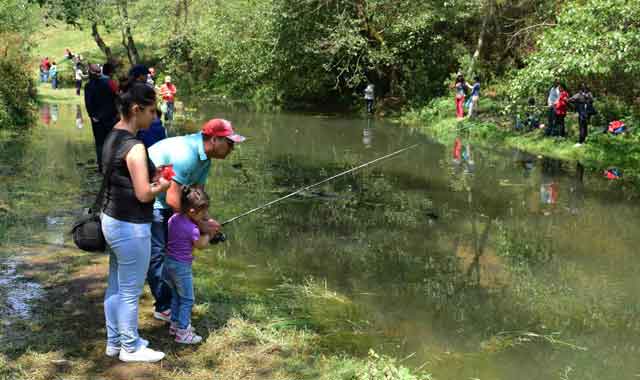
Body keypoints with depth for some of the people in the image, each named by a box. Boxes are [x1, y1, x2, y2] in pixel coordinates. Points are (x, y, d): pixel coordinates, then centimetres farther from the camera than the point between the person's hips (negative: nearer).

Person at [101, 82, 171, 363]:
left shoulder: (113, 137, 6)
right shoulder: (134, 146, -22)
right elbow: (144, 194, -21)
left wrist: (153, 177, 7)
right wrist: (163, 185, -3)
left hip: (112, 220, 10)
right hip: (131, 227, -10)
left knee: (116, 287, 20)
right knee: (130, 292, 6)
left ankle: (114, 342, 35)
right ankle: (130, 348, 22)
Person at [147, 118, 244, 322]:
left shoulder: (204, 157, 1)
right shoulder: (186, 153, -30)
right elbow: (172, 199, -30)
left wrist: (206, 221, -10)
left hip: (160, 201, 10)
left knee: (171, 250, 16)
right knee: (157, 254, -4)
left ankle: (170, 300, 29)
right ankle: (164, 307, 7)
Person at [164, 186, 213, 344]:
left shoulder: (174, 218, -2)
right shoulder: (192, 229, -24)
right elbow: (201, 245, -8)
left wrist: (202, 225, 2)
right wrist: (208, 233, 8)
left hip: (169, 263, 8)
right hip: (182, 266, -8)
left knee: (176, 296, 22)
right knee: (187, 300, 5)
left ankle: (174, 325, 34)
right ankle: (182, 332, 9)